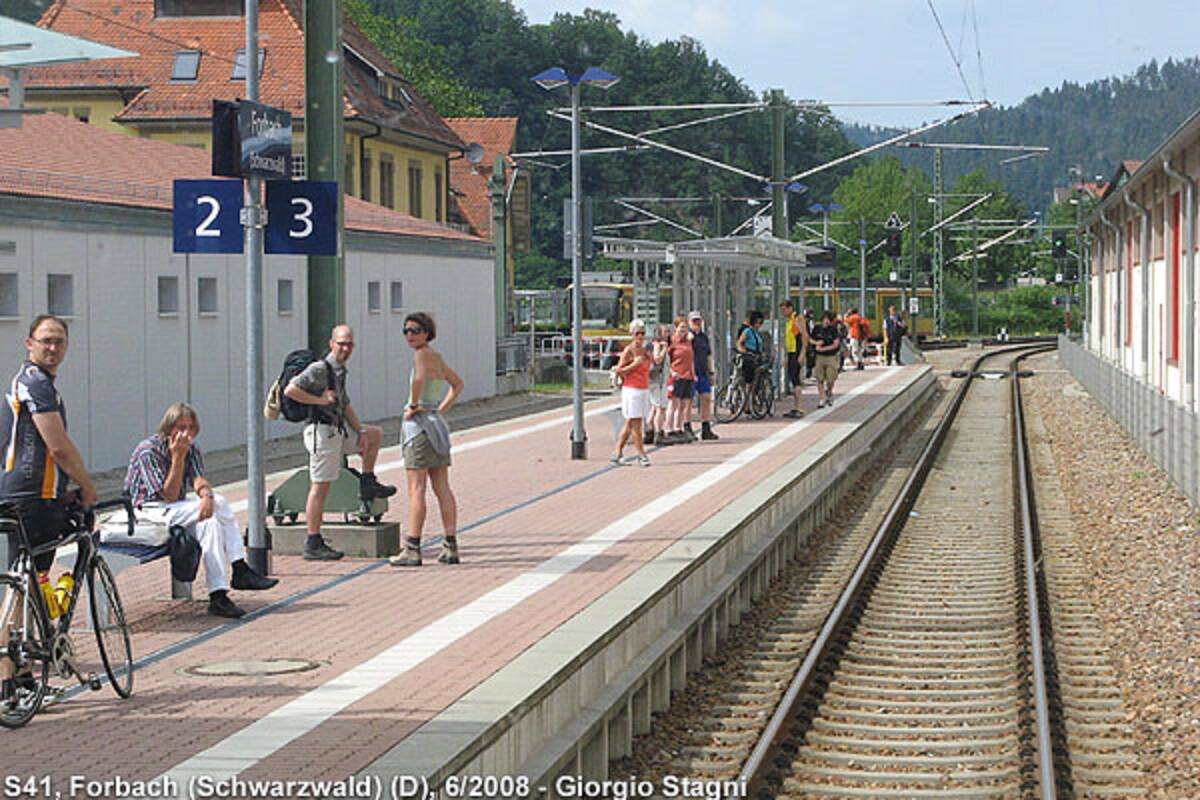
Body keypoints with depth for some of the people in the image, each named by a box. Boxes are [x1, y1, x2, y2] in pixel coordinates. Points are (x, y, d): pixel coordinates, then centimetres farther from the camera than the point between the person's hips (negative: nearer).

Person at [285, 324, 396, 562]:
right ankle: (313, 545, -7)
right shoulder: (319, 369, -13)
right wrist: (319, 400, -18)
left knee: (376, 434, 24)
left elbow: (345, 406, 22)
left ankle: (368, 484, 24)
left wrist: (360, 432, 12)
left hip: (339, 431, 9)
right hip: (322, 431, -9)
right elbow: (290, 390, -21)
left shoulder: (339, 371, 15)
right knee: (321, 487, -8)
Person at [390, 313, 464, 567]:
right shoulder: (436, 356, 14)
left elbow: (419, 378, -34)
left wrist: (413, 406, -21)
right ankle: (451, 547, 8)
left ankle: (412, 549, -7)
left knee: (416, 489, -7)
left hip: (419, 424, -9)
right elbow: (458, 384, 29)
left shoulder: (422, 354, -12)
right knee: (442, 489, 7)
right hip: (437, 424, 9)